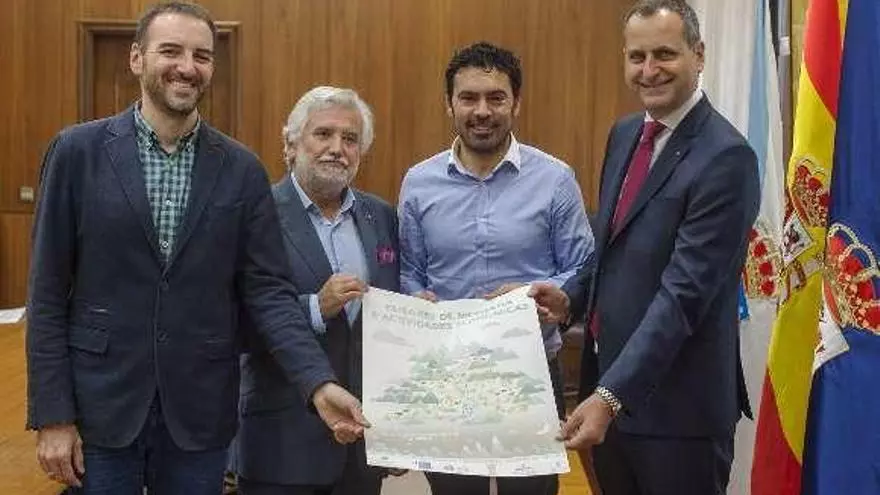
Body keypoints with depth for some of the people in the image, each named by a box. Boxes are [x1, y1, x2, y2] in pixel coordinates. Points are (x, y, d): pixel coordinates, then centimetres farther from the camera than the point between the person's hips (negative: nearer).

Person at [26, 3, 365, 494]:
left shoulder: (242, 169, 1)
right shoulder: (79, 151, -3)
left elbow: (269, 290, -2)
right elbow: (48, 293, -2)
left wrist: (320, 384, -16)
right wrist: (52, 416, -6)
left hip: (199, 415, 2)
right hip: (100, 407, -1)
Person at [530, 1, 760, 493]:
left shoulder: (725, 157, -18)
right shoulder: (624, 134, 8)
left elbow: (683, 293, -24)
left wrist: (610, 395, -28)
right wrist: (573, 297, -1)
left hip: (676, 405, -7)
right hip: (609, 382, 7)